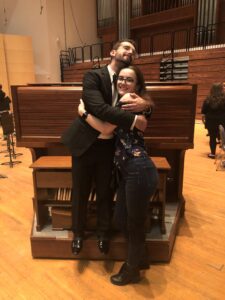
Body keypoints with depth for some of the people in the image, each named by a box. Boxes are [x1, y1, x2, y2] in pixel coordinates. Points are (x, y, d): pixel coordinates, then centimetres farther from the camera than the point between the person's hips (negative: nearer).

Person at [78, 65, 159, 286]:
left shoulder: (129, 99, -8)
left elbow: (106, 129, -10)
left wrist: (83, 112, 3)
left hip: (139, 171, -10)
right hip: (127, 172, 10)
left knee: (135, 224, 10)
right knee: (120, 220, 19)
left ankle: (132, 271, 36)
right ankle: (140, 259, 44)